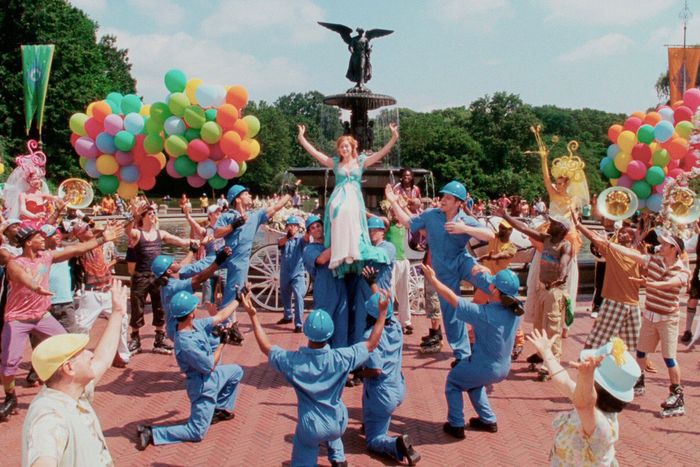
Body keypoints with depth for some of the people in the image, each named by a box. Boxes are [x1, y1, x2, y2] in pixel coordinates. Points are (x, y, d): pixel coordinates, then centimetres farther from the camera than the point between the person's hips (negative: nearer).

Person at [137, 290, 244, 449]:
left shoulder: (196, 324, -8)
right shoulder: (185, 343, -34)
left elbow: (220, 316, 6)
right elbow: (209, 366, -25)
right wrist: (222, 343, -15)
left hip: (212, 376, 9)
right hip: (203, 387, -9)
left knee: (236, 371, 28)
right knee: (196, 433, -4)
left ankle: (221, 409, 33)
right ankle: (152, 433, -4)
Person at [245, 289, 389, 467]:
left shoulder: (292, 361, -20)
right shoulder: (341, 359, -22)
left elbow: (266, 347, -3)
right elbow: (372, 344, -10)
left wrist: (253, 316, 1)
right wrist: (383, 311, -7)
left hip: (311, 428, -2)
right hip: (338, 425, 2)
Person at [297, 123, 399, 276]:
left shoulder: (361, 161, 13)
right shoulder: (335, 163, 17)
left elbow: (381, 153, 6)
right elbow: (314, 152, 14)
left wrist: (394, 137, -3)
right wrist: (301, 137, 11)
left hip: (354, 198, -1)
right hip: (338, 199, 1)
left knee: (350, 218, -30)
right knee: (339, 219, -27)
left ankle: (352, 254, -31)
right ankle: (339, 256, -28)